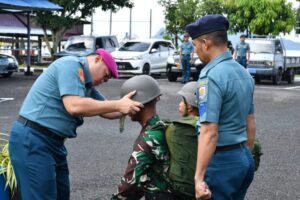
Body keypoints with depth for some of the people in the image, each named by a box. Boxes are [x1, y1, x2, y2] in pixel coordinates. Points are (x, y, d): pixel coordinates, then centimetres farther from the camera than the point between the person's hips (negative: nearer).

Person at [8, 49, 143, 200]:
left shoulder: (85, 83, 17)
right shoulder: (71, 65, -13)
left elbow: (107, 111, 17)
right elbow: (74, 106, -25)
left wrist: (128, 106, -1)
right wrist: (118, 105, -20)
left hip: (53, 141, 10)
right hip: (32, 139, -10)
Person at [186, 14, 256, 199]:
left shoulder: (211, 76, -18)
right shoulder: (243, 73, 10)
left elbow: (209, 132, -23)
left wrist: (199, 177, -21)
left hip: (222, 160, -8)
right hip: (244, 157, 8)